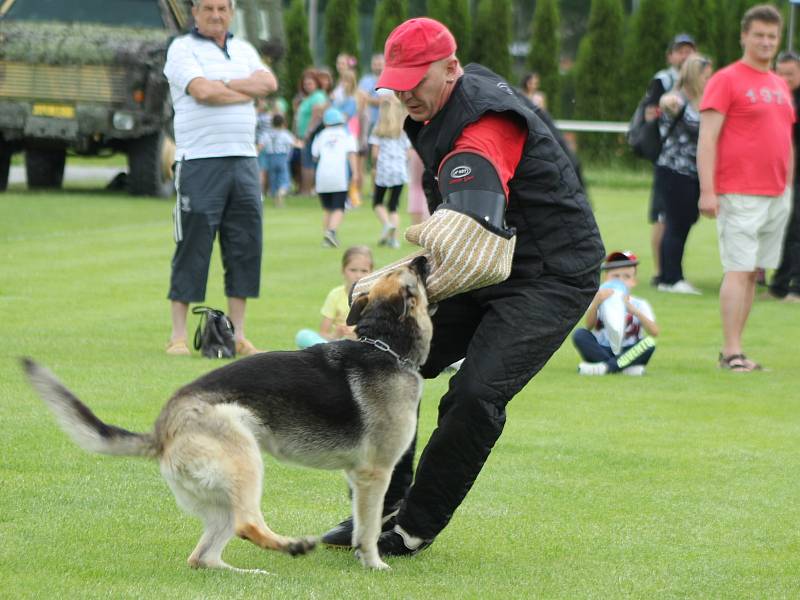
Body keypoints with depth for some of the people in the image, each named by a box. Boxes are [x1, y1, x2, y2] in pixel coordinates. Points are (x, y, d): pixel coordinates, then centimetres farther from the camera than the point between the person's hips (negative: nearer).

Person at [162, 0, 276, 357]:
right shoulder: (182, 49, 2)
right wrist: (247, 91, -3)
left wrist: (223, 85, -9)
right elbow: (202, 91, -15)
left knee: (245, 248, 4)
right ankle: (178, 336, -1)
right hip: (200, 163, -6)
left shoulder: (244, 50, 19)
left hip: (243, 159, 6)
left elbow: (268, 83, 1)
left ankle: (237, 335, 9)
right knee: (192, 250, -4)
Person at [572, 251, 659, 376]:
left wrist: (635, 311, -29)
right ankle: (626, 367, -25)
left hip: (628, 354, -1)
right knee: (580, 334, -23)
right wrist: (596, 302, -35)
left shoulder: (640, 305, 2)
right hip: (602, 352, 1)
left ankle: (606, 366, -27)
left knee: (649, 342, -27)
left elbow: (654, 332, -14)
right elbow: (589, 326, -17)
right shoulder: (600, 301, 3)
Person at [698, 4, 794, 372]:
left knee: (754, 273, 6)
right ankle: (732, 353, -9)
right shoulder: (726, 80, -5)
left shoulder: (780, 85, 17)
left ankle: (732, 349, 9)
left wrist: (788, 185, 19)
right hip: (740, 195, -7)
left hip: (777, 196, 7)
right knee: (739, 271, -10)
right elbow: (707, 138, -10)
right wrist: (707, 191, -16)